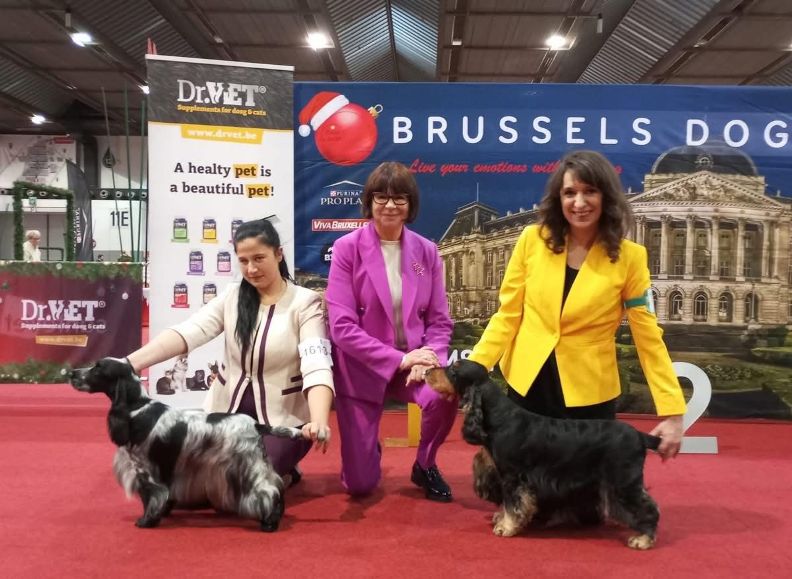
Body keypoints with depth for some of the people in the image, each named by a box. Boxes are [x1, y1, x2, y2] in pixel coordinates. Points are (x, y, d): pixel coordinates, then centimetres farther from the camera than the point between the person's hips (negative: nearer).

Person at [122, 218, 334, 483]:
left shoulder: (304, 302, -12)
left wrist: (319, 422, -43)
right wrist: (129, 363, -33)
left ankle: (283, 473, 13)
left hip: (283, 419, -4)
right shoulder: (231, 296, -1)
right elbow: (188, 332, -16)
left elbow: (316, 366, -24)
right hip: (230, 408, 5)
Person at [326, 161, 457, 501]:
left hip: (413, 360, 2)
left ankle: (425, 466, 1)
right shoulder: (347, 248, -9)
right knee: (359, 484, -2)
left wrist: (427, 358, -19)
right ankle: (367, 449, 39)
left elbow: (440, 321, 2)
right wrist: (399, 359, -22)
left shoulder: (426, 251, 1)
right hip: (361, 366, -2)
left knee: (444, 394, -33)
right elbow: (342, 326, -16)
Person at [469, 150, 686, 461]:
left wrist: (673, 412, -9)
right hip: (528, 385, 2)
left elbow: (648, 337, -5)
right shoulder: (532, 239, -4)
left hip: (589, 395, -1)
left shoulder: (629, 257, -7)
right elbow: (507, 315, 0)